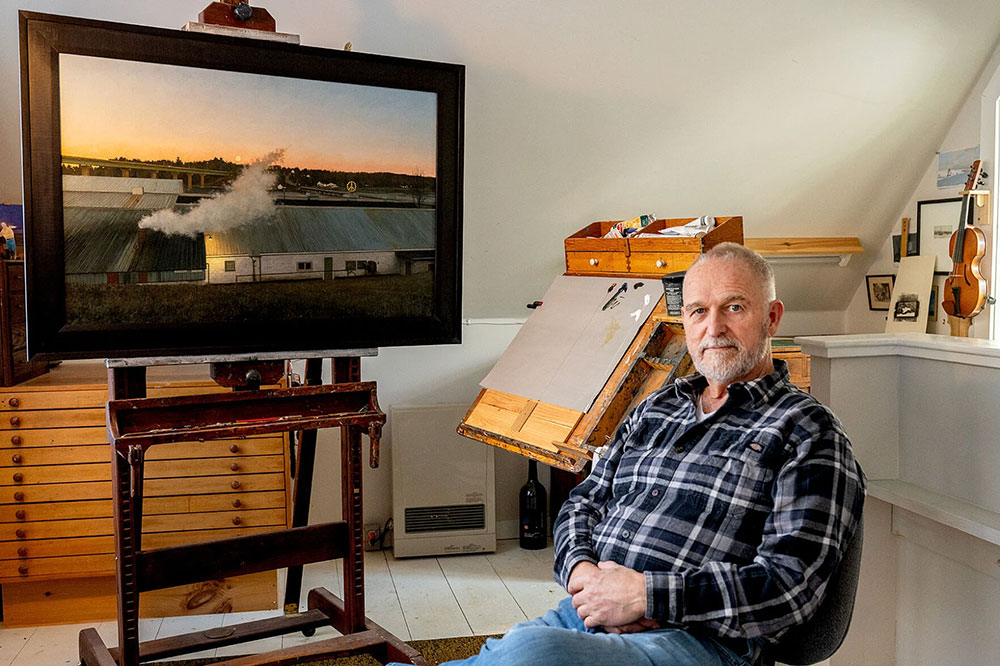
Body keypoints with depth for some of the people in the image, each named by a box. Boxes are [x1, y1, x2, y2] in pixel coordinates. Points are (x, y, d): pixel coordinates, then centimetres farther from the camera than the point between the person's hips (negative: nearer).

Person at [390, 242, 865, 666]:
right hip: (581, 616, 6)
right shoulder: (654, 410, 20)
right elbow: (583, 504, 21)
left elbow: (790, 585, -10)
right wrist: (581, 572, -3)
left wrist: (644, 595, -16)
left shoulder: (807, 433, 0)